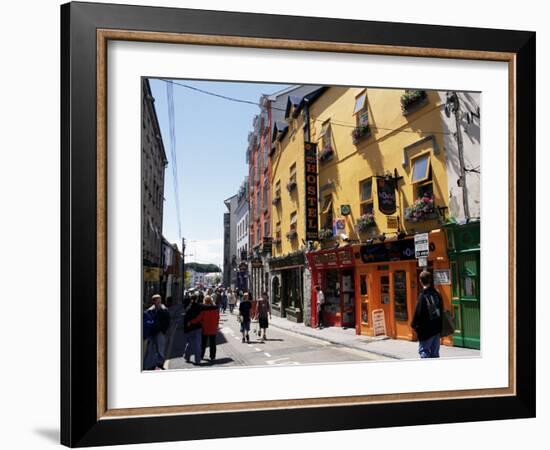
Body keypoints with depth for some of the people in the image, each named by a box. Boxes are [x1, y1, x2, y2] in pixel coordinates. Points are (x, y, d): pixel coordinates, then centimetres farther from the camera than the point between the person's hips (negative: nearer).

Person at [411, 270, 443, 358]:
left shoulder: (422, 296, -17)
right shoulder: (436, 293, 3)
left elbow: (418, 312, -16)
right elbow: (441, 309, 13)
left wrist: (414, 325, -1)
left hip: (426, 329, -6)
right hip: (437, 328, 6)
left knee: (423, 351, 2)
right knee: (435, 352, 14)